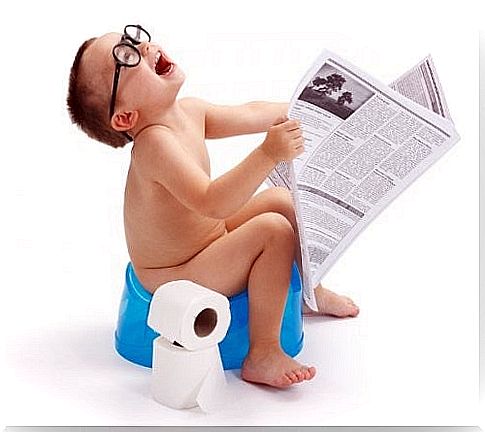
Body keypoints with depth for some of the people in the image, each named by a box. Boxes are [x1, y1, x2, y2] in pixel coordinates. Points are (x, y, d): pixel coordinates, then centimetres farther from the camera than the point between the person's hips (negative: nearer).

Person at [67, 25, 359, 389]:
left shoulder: (187, 112, -4)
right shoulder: (155, 143, -32)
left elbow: (251, 114, 11)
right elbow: (213, 203, -43)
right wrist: (269, 154, -49)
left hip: (205, 240, 10)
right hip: (175, 281, -10)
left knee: (282, 200, 14)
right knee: (275, 230, -23)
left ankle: (312, 292, 33)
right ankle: (262, 355, -14)